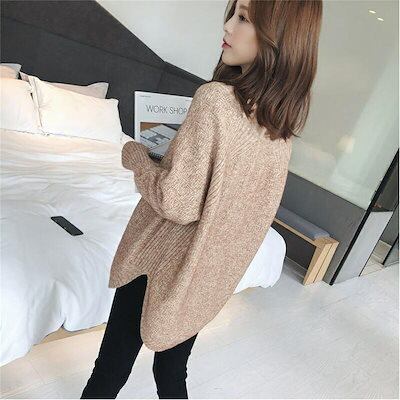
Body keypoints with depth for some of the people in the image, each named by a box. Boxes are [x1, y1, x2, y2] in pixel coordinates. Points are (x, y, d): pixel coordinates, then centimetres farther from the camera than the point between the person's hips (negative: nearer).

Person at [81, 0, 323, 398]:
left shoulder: (216, 99, -24)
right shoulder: (283, 120, 0)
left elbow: (176, 202, -24)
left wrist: (136, 154, -8)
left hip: (160, 263, -6)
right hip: (210, 277, 7)